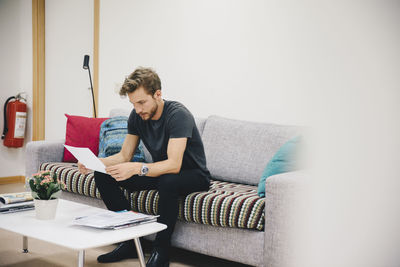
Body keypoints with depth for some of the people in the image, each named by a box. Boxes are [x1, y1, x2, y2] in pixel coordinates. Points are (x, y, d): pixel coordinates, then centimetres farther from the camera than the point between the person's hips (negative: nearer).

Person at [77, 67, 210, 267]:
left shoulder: (178, 115, -27)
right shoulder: (137, 116, -5)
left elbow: (174, 165, -35)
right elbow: (124, 156, 1)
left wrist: (136, 168, -49)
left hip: (193, 175, -7)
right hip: (159, 172, 7)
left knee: (167, 181, -42)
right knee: (103, 176, -8)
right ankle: (130, 242, -6)